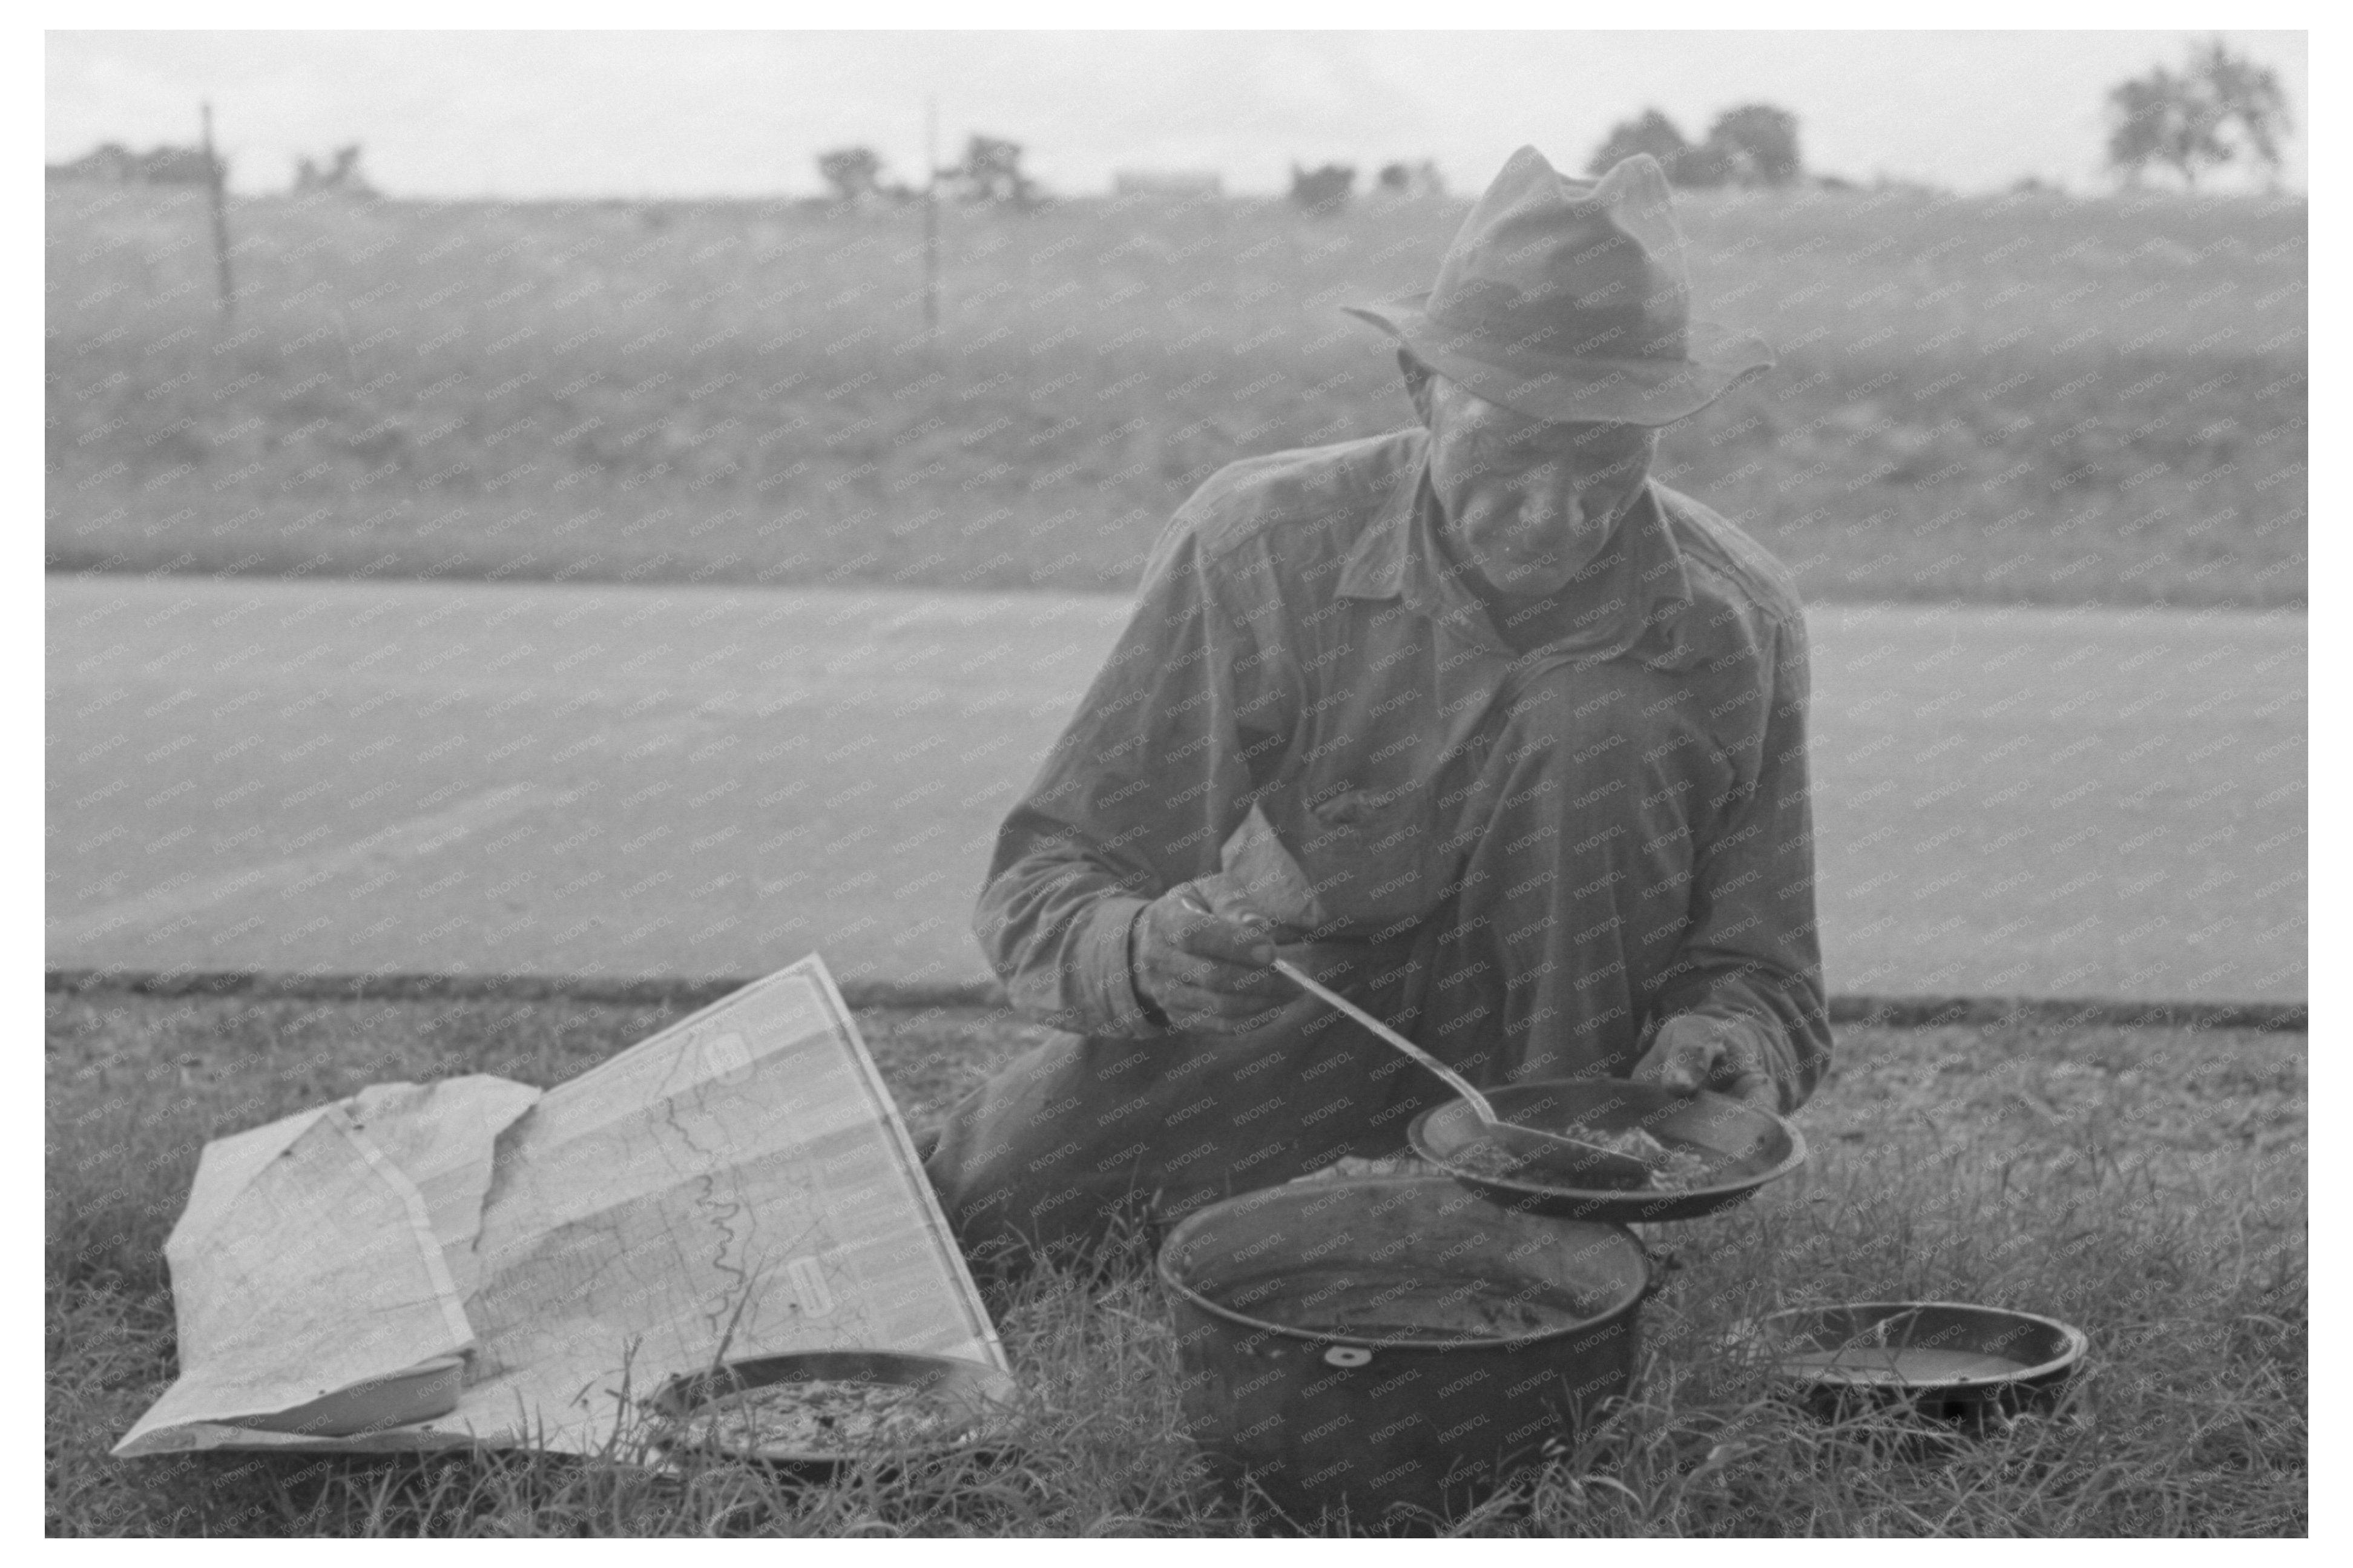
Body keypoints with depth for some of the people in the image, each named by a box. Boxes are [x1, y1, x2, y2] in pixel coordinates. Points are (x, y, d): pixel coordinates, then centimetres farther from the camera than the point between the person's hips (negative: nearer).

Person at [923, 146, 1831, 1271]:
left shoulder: (1737, 628, -14)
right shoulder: (1253, 549, -18)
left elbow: (1758, 973, -5)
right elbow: (1047, 885, -16)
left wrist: (1715, 1038, -30)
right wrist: (1144, 954, -41)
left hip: (1540, 1054, -1)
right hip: (1278, 1045, 1)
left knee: (1602, 718, -26)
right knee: (961, 1197, -20)